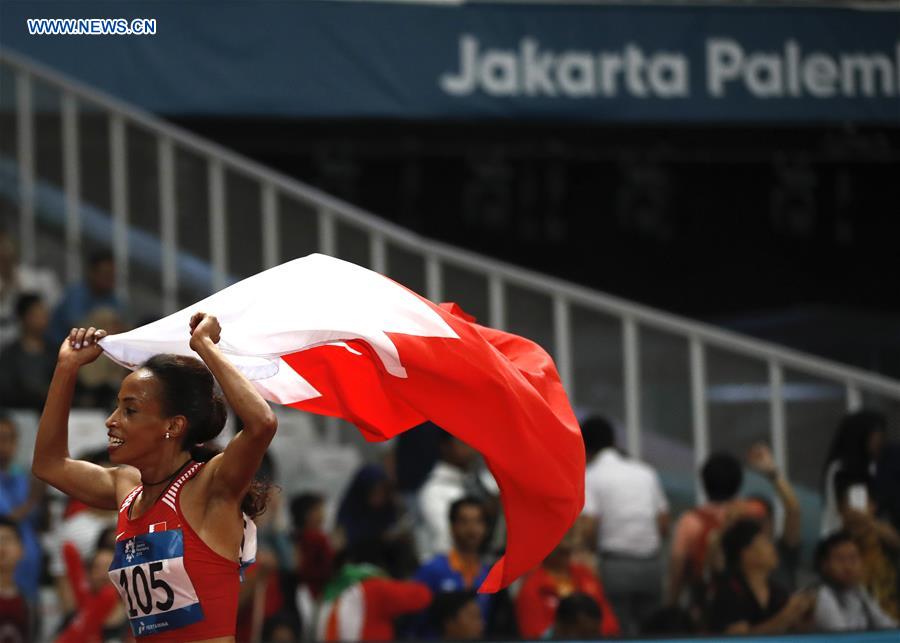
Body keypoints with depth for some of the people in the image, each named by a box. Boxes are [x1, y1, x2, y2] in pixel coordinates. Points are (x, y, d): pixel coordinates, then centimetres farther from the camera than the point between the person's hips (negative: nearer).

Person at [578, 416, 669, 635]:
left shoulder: (590, 477, -3)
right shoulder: (646, 472, 13)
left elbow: (589, 529, -11)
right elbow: (664, 525, 12)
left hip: (616, 566, -4)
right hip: (651, 564, 5)